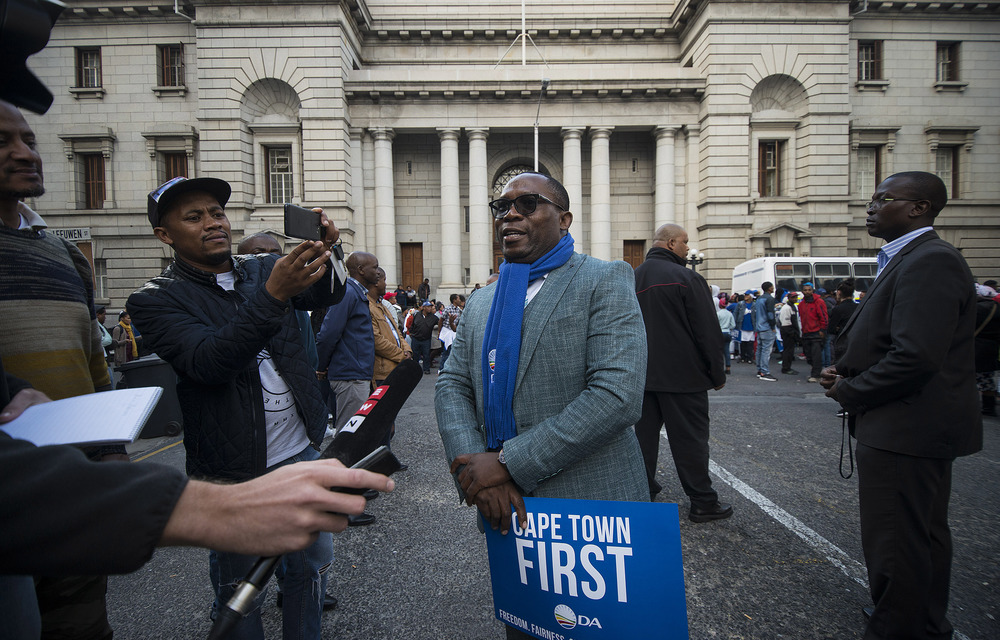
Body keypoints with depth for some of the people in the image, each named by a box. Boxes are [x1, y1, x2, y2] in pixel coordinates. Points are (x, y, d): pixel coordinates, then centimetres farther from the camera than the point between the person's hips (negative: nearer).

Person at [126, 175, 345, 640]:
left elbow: (327, 294, -12)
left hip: (303, 452, 4)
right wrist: (273, 295, -37)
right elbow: (208, 361, -24)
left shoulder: (264, 269, 5)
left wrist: (325, 253, -34)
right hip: (233, 472, -3)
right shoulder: (155, 300, -7)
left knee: (312, 563, 17)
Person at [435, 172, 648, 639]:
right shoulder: (481, 303, 11)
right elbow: (451, 387, 6)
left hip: (591, 509, -5)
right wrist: (472, 467, -14)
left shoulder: (604, 281, -9)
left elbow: (617, 395, -21)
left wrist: (507, 463, -20)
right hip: (507, 509, 6)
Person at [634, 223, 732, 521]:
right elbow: (707, 332, -12)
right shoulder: (687, 278, -13)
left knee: (645, 433, 15)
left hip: (643, 374, 6)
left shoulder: (633, 278, 9)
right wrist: (718, 375, -2)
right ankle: (703, 502, 12)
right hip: (683, 376, -6)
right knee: (690, 439, 2)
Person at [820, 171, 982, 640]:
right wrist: (846, 369, 4)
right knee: (924, 535, 23)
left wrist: (849, 391, -14)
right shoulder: (909, 259, 14)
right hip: (920, 427, 11)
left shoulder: (929, 262, -19)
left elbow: (916, 356, -28)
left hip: (904, 430, -11)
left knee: (893, 544, 0)